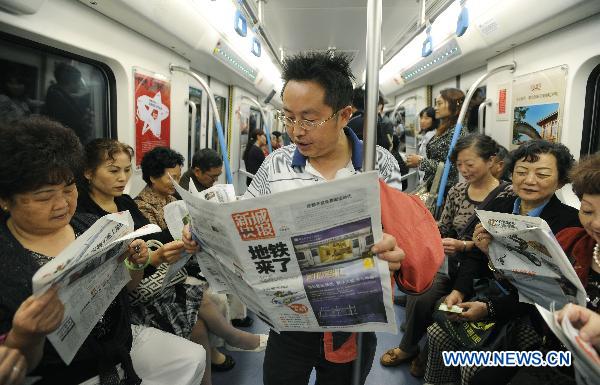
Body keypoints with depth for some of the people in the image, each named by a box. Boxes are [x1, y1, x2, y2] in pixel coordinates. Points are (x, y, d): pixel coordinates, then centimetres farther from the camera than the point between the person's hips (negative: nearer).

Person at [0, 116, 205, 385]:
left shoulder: (90, 226, -2)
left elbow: (126, 286, 10)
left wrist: (136, 264, -11)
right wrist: (25, 336, -33)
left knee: (193, 357, -2)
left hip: (121, 341, 5)